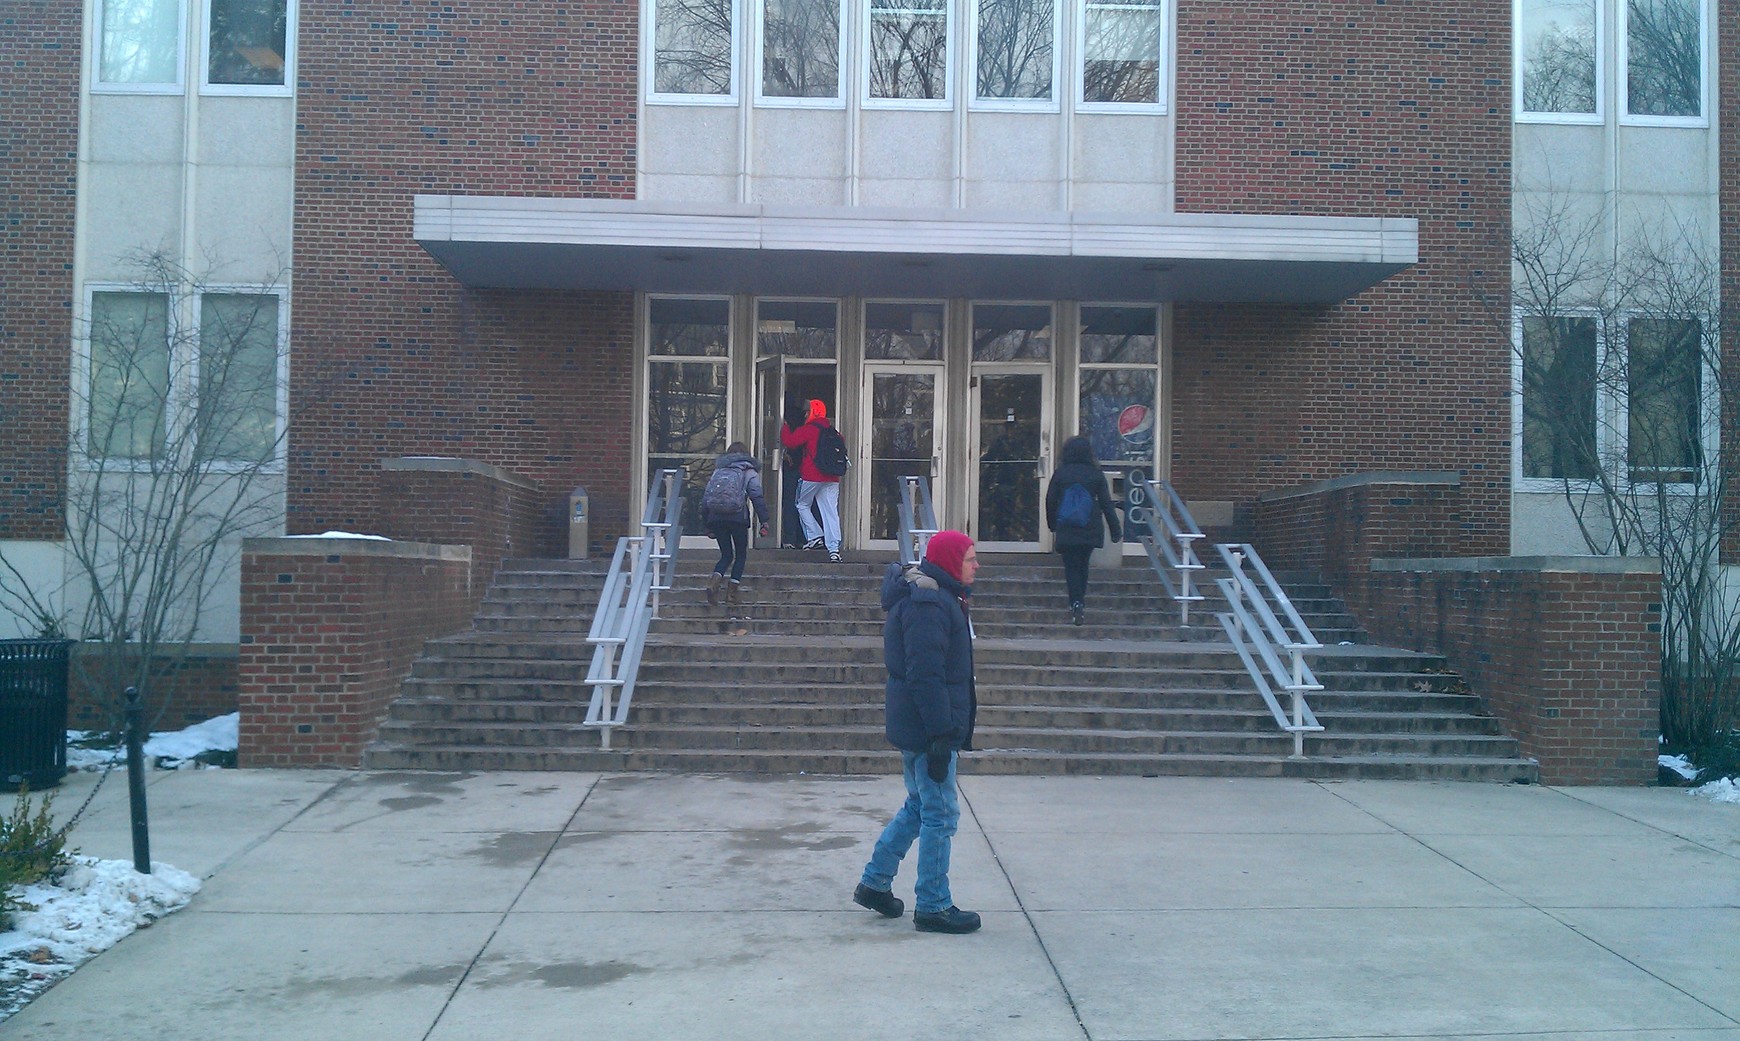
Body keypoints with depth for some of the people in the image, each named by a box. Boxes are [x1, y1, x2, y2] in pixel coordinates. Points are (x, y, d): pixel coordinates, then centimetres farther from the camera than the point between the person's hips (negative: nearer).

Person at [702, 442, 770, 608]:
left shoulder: (718, 471, 19)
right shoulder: (749, 472, 8)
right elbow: (757, 496, -4)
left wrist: (707, 524, 22)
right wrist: (764, 520, -7)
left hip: (716, 517, 4)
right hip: (738, 518, -4)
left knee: (726, 555, 13)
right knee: (741, 554, 12)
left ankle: (715, 582, -12)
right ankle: (732, 592, 5)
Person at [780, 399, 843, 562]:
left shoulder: (808, 429, -6)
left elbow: (789, 441, -10)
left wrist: (785, 427, 6)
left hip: (810, 477, -5)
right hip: (831, 478, 5)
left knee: (802, 505, 17)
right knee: (831, 512, 1)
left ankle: (815, 537, 6)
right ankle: (834, 548, -8)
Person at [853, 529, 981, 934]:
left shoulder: (939, 597, 15)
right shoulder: (927, 604, -19)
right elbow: (926, 676, -24)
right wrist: (940, 734, -24)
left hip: (918, 728, 11)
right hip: (928, 729, -11)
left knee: (920, 805, 19)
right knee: (940, 814, -1)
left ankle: (874, 883, 27)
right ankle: (933, 906, 9)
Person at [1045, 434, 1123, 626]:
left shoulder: (1060, 473, -2)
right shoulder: (1096, 474, -1)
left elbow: (1050, 501, 2)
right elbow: (1106, 503, -1)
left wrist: (1053, 526, 15)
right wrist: (1116, 530, 3)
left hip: (1066, 529, -2)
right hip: (1090, 529, 2)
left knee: (1071, 567, 1)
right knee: (1083, 564, 18)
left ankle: (1076, 603, -13)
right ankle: (1080, 601, 26)